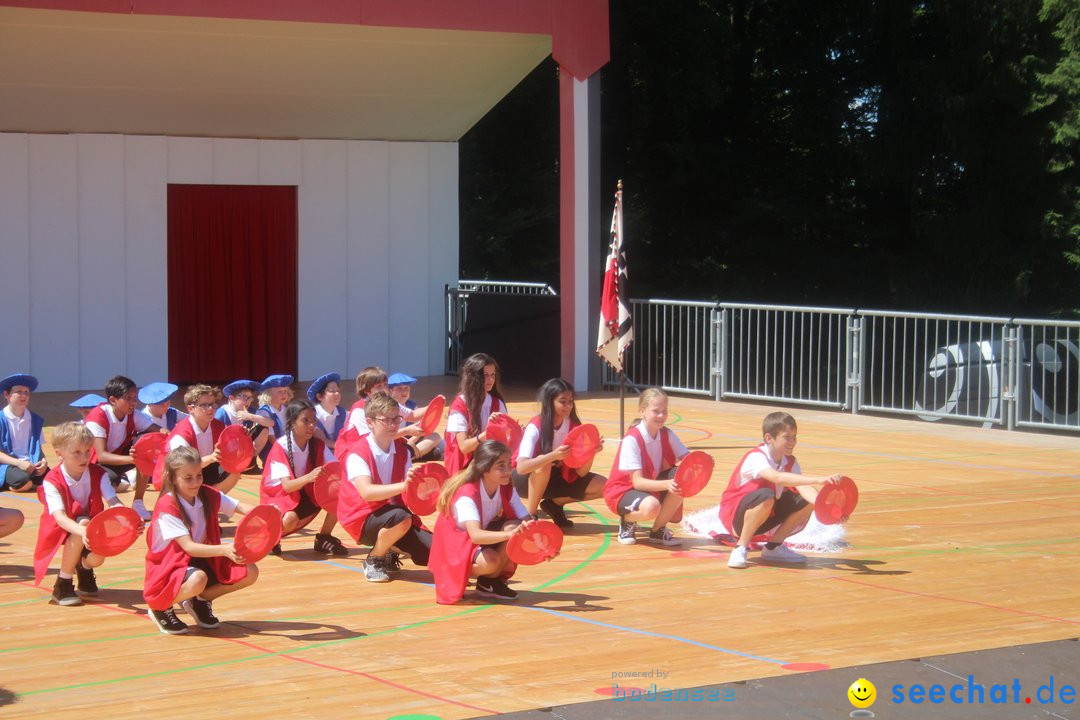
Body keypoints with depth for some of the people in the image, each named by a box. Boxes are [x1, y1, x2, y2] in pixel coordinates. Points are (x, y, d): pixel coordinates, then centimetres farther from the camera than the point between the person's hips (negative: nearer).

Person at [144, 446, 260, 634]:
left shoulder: (208, 495, -3)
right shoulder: (167, 507, -22)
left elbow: (241, 507, -13)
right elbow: (188, 547, -30)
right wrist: (224, 550, -44)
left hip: (203, 560, 7)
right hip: (169, 566, -7)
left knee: (249, 572, -12)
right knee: (197, 580, -40)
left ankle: (200, 600, 8)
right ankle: (160, 608, -9)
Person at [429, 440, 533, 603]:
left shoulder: (507, 489, -10)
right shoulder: (467, 494, -30)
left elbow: (526, 521, -17)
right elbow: (475, 535, -45)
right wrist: (509, 535, -60)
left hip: (484, 541, 6)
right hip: (454, 547, -6)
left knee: (514, 527, -22)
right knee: (490, 561, -37)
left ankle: (491, 580, -6)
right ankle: (457, 578, -3)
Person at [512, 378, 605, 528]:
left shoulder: (574, 426, -11)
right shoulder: (535, 427, -25)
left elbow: (581, 472, -13)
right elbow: (521, 467, -39)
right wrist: (553, 456, -51)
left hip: (558, 477, 5)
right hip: (527, 481, -5)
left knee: (603, 486, -10)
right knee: (543, 464, -38)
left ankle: (554, 504, 5)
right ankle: (530, 515, -19)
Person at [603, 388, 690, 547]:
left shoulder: (666, 434, -4)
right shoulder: (632, 439, -23)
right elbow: (637, 482, -28)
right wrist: (666, 484, -44)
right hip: (622, 491, -7)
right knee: (651, 507, -39)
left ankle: (659, 530, -5)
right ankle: (628, 521, -2)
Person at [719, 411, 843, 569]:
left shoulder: (790, 461, -1)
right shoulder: (755, 457, -25)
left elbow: (803, 487, -18)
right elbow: (777, 478, -45)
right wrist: (818, 479, -53)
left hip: (766, 515, 8)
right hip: (735, 514, -8)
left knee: (808, 502, -8)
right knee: (765, 496, -38)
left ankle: (774, 546, 6)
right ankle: (740, 548, -21)